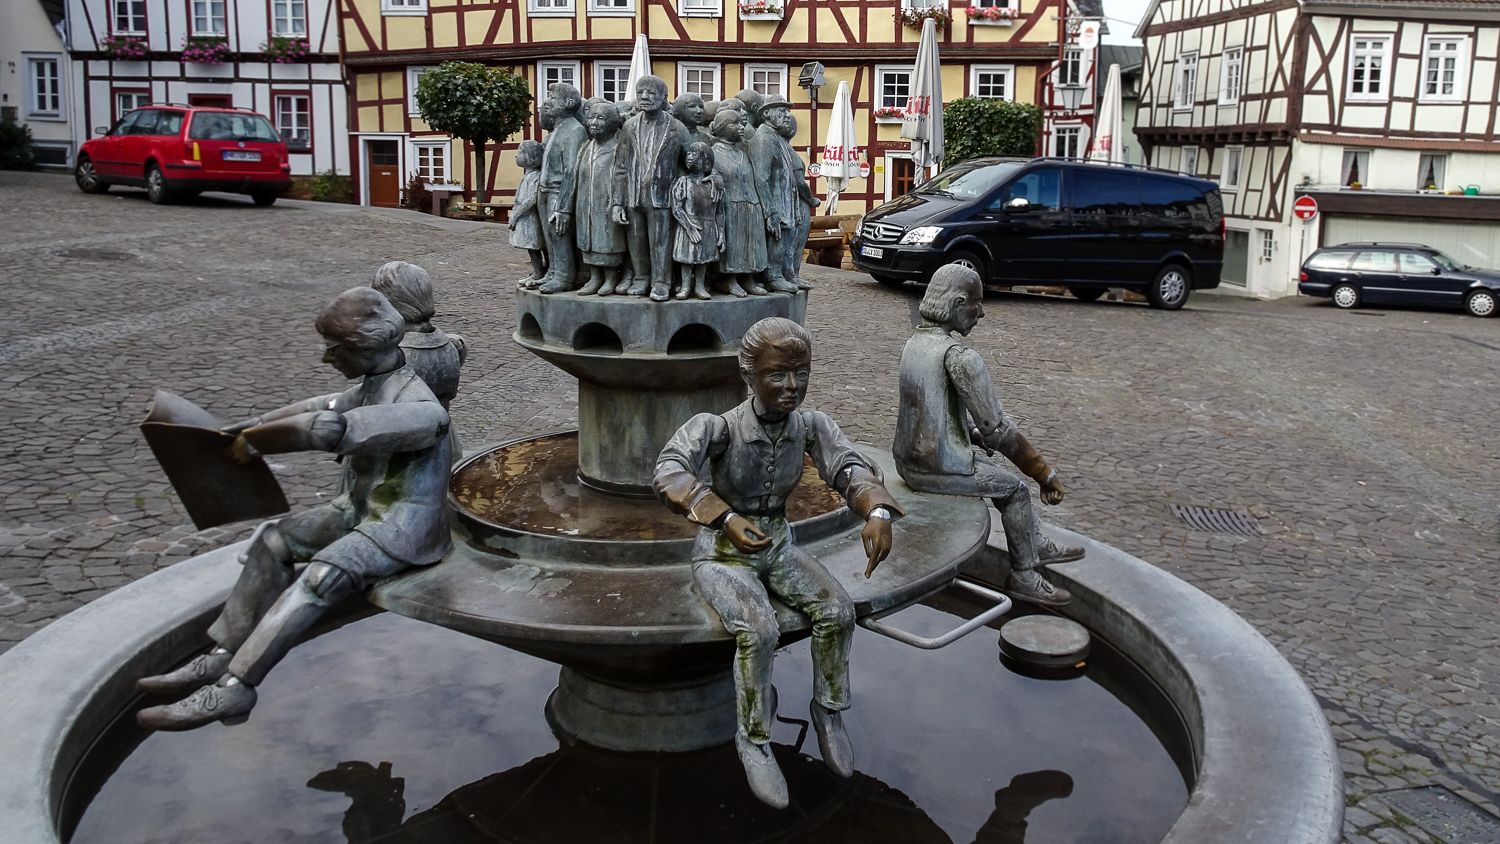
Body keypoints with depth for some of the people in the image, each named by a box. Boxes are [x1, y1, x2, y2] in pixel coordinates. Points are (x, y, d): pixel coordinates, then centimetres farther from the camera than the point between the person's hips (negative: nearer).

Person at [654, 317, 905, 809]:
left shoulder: (810, 426, -8)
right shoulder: (717, 428, -23)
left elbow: (850, 468, -20)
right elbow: (669, 474, -38)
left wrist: (877, 513, -43)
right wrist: (725, 519, -54)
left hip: (778, 548, 5)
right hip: (722, 554, -4)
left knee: (837, 609, -19)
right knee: (759, 631, -30)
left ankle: (828, 710, 5)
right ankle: (754, 740, -6)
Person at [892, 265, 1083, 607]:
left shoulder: (914, 342, 5)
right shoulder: (960, 357, -22)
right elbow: (998, 429, -21)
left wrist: (974, 434, 25)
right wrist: (1045, 474, -12)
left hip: (908, 460, 9)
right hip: (939, 469, -9)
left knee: (990, 465, 27)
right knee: (1015, 489, 11)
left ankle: (1038, 546, 41)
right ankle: (1023, 577, 23)